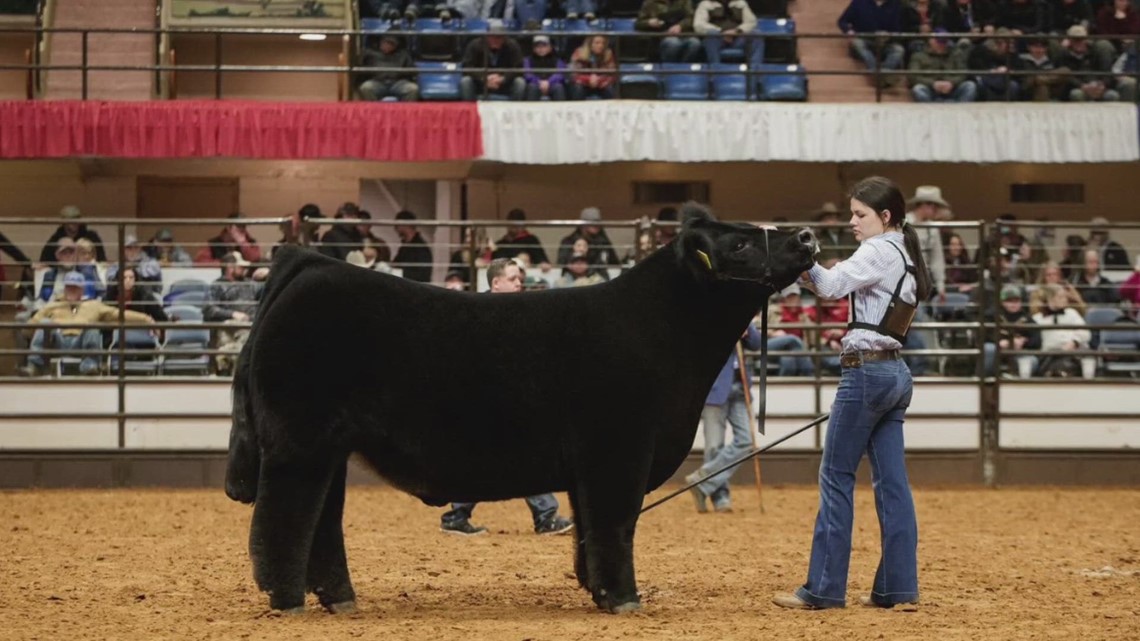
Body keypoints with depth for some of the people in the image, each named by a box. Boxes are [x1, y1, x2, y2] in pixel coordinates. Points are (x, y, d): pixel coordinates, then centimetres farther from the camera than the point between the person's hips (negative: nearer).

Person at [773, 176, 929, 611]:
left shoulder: (879, 252, -11)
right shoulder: (906, 256, 18)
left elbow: (832, 285, -23)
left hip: (867, 371, -9)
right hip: (896, 374, 9)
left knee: (836, 477, -5)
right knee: (891, 481, 7)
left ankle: (824, 588, -4)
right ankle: (897, 586, 6)